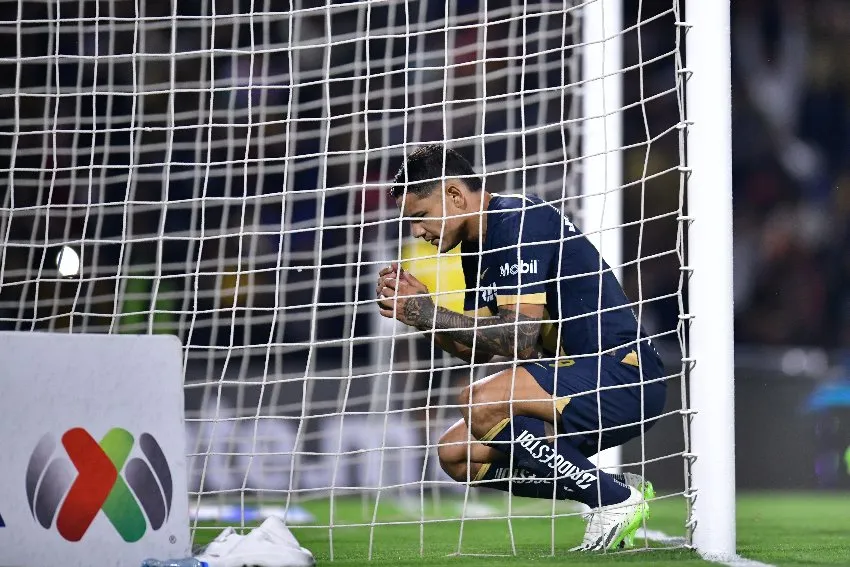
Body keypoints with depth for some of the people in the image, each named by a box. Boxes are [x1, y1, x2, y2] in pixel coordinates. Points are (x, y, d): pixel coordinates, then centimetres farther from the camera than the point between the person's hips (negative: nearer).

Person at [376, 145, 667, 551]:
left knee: (479, 403, -28)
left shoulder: (520, 222, -16)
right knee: (456, 455, 7)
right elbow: (477, 349, 16)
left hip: (622, 374, -10)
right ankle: (609, 489, 7)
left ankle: (616, 500, -16)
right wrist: (419, 307, 2)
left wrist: (428, 314, -17)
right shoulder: (477, 248, 15)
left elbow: (519, 339, -22)